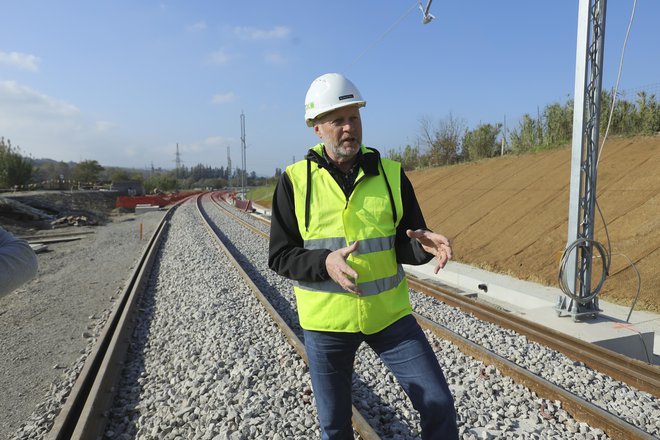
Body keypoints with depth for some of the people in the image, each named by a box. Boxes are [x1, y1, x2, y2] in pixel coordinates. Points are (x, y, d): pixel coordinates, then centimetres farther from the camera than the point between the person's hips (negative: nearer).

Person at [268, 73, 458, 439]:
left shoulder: (391, 174, -3)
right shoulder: (295, 181, -8)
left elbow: (405, 243, 1)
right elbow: (280, 257, -8)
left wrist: (424, 245, -23)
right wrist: (325, 263, -27)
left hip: (389, 313, 1)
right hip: (326, 320, -1)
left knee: (439, 404, 4)